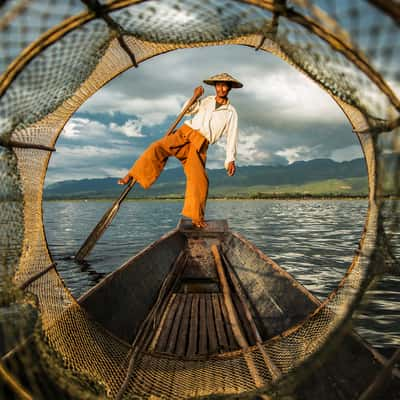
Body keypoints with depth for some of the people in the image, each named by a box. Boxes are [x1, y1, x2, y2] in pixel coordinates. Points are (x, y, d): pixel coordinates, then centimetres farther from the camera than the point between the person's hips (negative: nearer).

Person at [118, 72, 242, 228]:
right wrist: (194, 97, -2)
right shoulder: (206, 101, 20)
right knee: (158, 148, -25)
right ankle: (131, 175, -19)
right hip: (184, 133, 2)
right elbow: (186, 110, 15)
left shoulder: (231, 112, 11)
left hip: (200, 145, -2)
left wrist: (231, 160, -4)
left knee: (199, 179, -16)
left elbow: (232, 136, 5)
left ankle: (196, 217, -6)